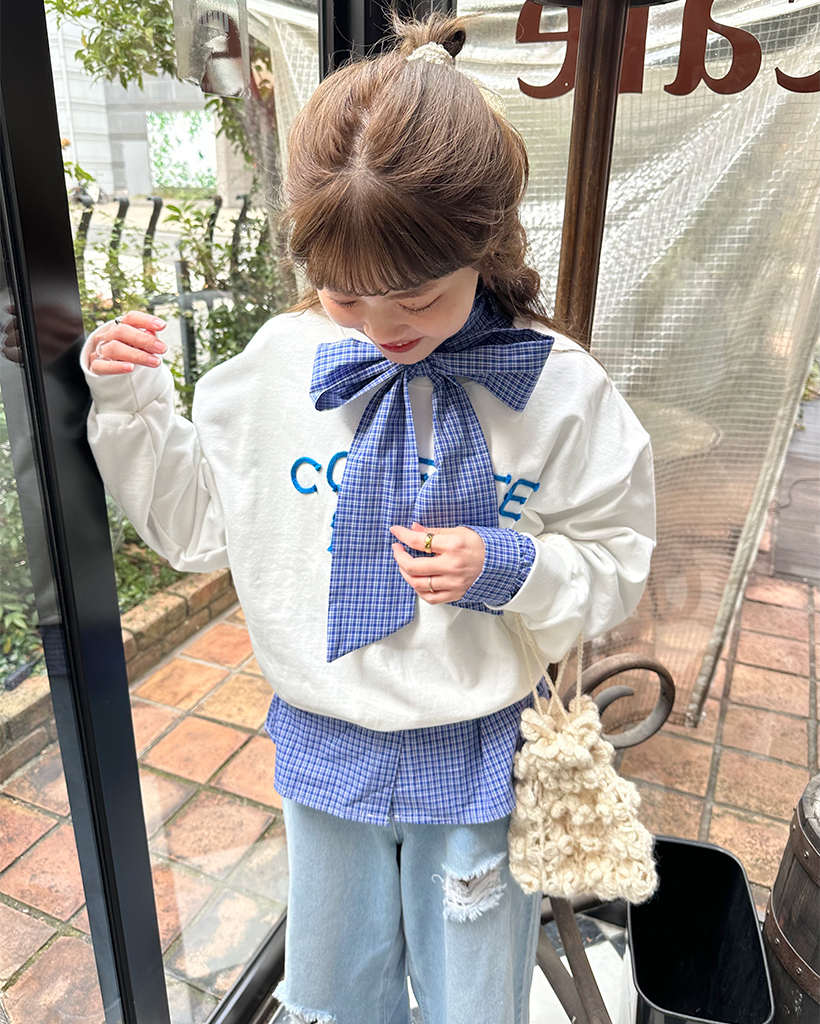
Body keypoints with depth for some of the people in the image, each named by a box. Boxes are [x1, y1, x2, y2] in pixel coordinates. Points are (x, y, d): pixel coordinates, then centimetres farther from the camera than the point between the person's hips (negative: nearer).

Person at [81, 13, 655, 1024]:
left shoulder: (559, 390, -14)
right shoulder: (278, 365, -10)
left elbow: (615, 564, -6)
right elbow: (195, 520, 1)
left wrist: (510, 568, -25)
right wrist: (130, 406, -11)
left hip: (477, 752, -1)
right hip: (325, 742, 2)